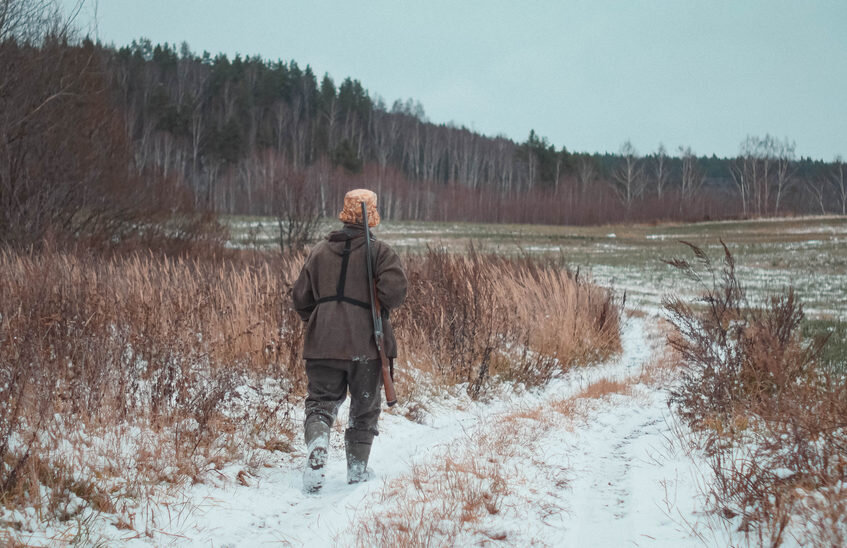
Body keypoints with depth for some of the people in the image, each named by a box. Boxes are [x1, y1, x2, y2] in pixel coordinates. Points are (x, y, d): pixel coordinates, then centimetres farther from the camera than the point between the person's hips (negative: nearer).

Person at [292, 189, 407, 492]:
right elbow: (395, 290, -18)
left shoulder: (319, 251, 9)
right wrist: (381, 309, 4)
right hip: (366, 343, -2)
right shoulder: (379, 251, -4)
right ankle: (357, 468, 19)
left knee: (321, 401, 7)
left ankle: (316, 448, -21)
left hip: (323, 342, 2)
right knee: (365, 407, 13)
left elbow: (300, 297, 12)